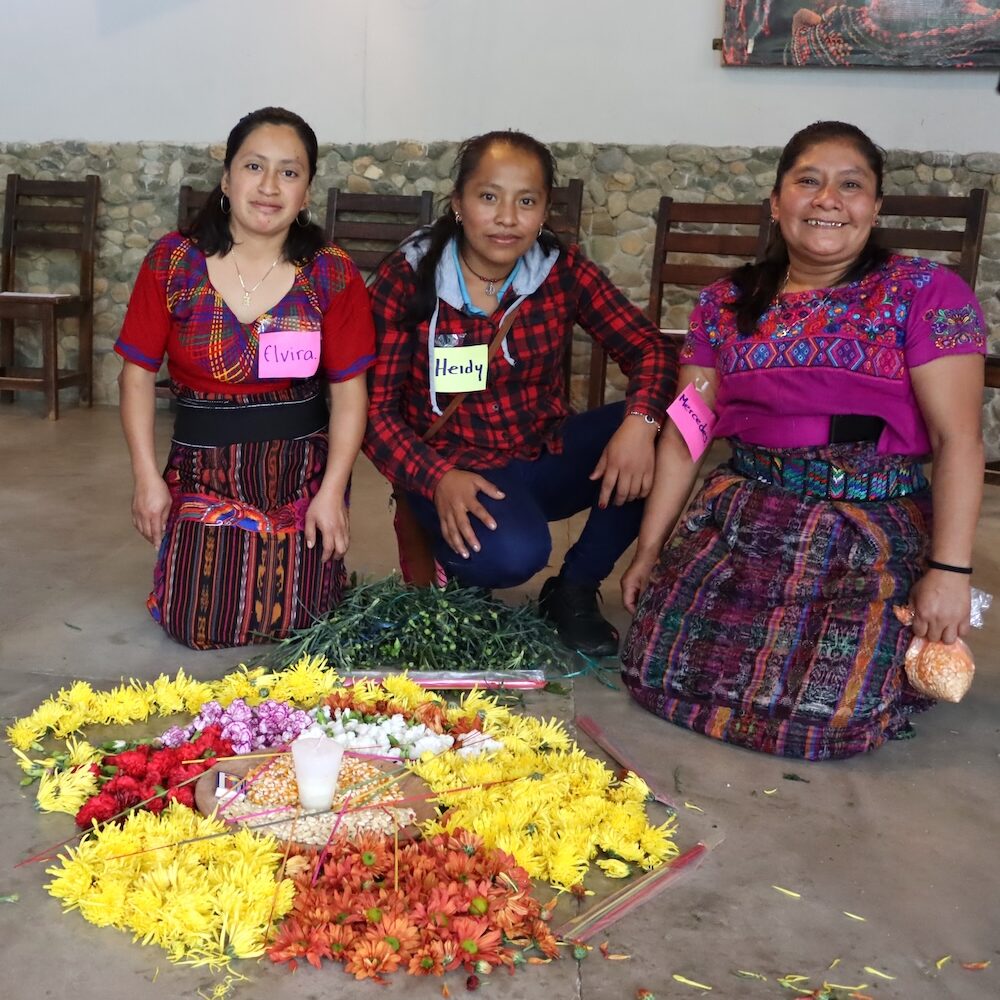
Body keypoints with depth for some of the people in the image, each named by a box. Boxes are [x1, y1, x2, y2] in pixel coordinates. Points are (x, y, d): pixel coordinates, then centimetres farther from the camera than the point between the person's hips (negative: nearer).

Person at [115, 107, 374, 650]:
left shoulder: (333, 274, -6)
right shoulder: (171, 262, -5)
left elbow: (349, 391, -4)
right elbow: (137, 374, 1)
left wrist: (333, 492, -10)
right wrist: (147, 478, -4)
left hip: (303, 472, 0)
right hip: (204, 469, 1)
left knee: (288, 622, -9)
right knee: (199, 625, -8)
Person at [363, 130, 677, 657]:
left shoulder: (562, 271, -4)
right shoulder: (408, 278, -11)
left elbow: (650, 348, -6)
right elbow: (374, 407, -10)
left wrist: (640, 422, -28)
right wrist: (438, 477, -27)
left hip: (547, 453, 5)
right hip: (456, 468, -4)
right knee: (510, 554, -37)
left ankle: (575, 588, -2)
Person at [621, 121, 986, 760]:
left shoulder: (926, 294, -4)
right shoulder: (726, 305, 8)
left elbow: (957, 438, -10)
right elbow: (685, 434, 8)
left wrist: (949, 569, -16)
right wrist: (650, 550, 7)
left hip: (876, 535, -3)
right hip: (741, 522, 4)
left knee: (829, 711, -18)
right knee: (660, 670, -10)